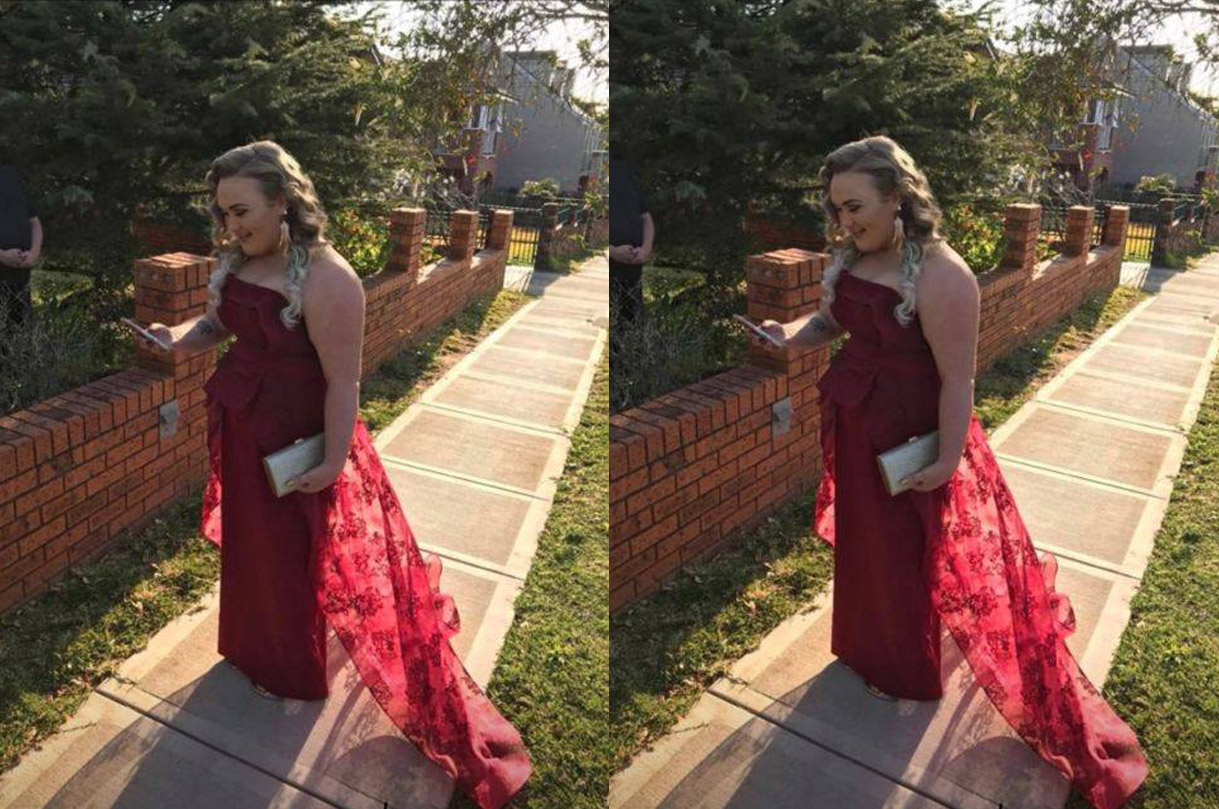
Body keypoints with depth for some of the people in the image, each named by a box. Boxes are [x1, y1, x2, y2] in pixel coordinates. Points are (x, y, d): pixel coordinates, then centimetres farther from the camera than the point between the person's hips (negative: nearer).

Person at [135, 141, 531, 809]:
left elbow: (343, 382, -23)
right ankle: (253, 650, 49)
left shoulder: (325, 279, -26)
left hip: (293, 440, -7)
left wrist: (335, 461, -20)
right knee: (246, 543, 24)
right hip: (239, 427, 7)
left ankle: (294, 674, 35)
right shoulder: (235, 261, -2)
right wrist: (177, 338, -6)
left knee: (290, 553, 11)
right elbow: (216, 323, 15)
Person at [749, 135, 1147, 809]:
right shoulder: (850, 257, -3)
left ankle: (907, 675, 35)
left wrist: (949, 460, -19)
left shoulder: (940, 276, -26)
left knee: (903, 553, 11)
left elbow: (958, 380, -22)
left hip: (906, 439, -7)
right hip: (853, 426, 7)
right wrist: (789, 336, -7)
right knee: (861, 543, 23)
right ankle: (869, 650, 48)